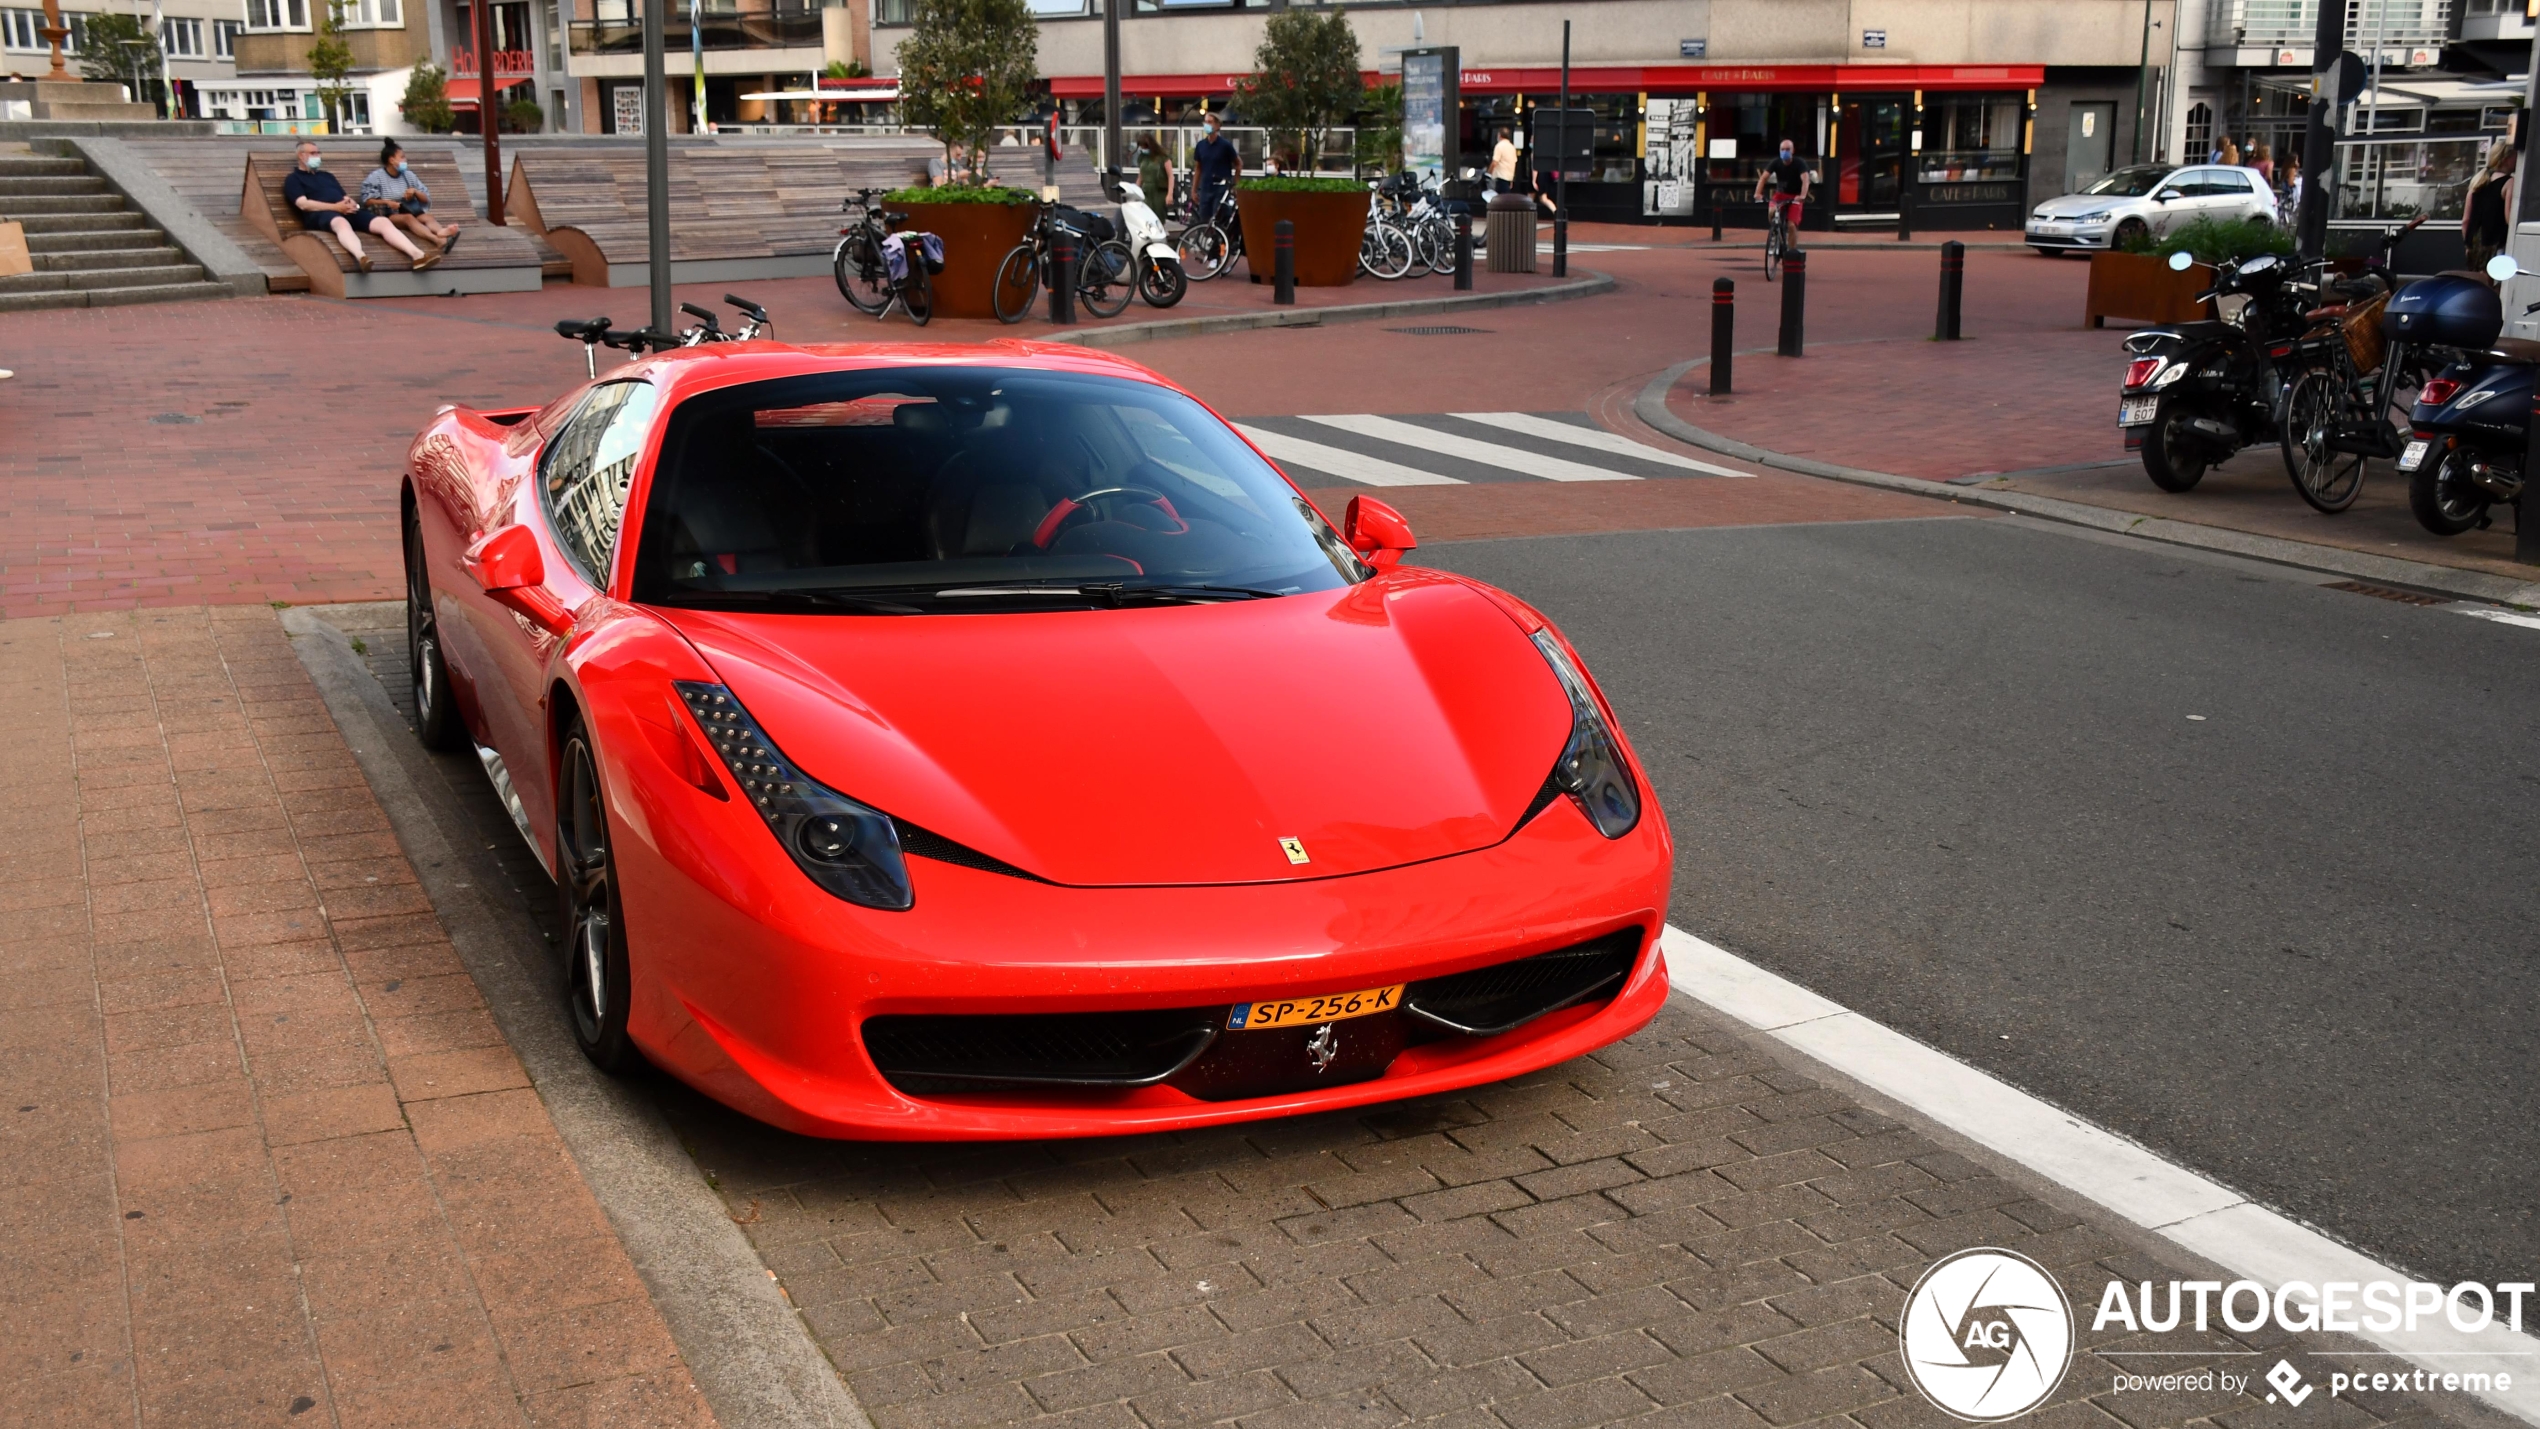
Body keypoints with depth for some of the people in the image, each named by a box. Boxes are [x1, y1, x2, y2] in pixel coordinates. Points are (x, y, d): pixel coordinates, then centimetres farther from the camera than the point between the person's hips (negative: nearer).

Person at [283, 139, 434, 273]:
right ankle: (361, 257, -74)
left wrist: (351, 203, -2)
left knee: (383, 221, -20)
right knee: (341, 222, -43)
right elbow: (303, 204, -4)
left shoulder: (327, 176, 34)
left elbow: (345, 198, 26)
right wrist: (335, 207, -14)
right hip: (320, 214, -6)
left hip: (347, 212, 6)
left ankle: (417, 255, -42)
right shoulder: (294, 179, 14)